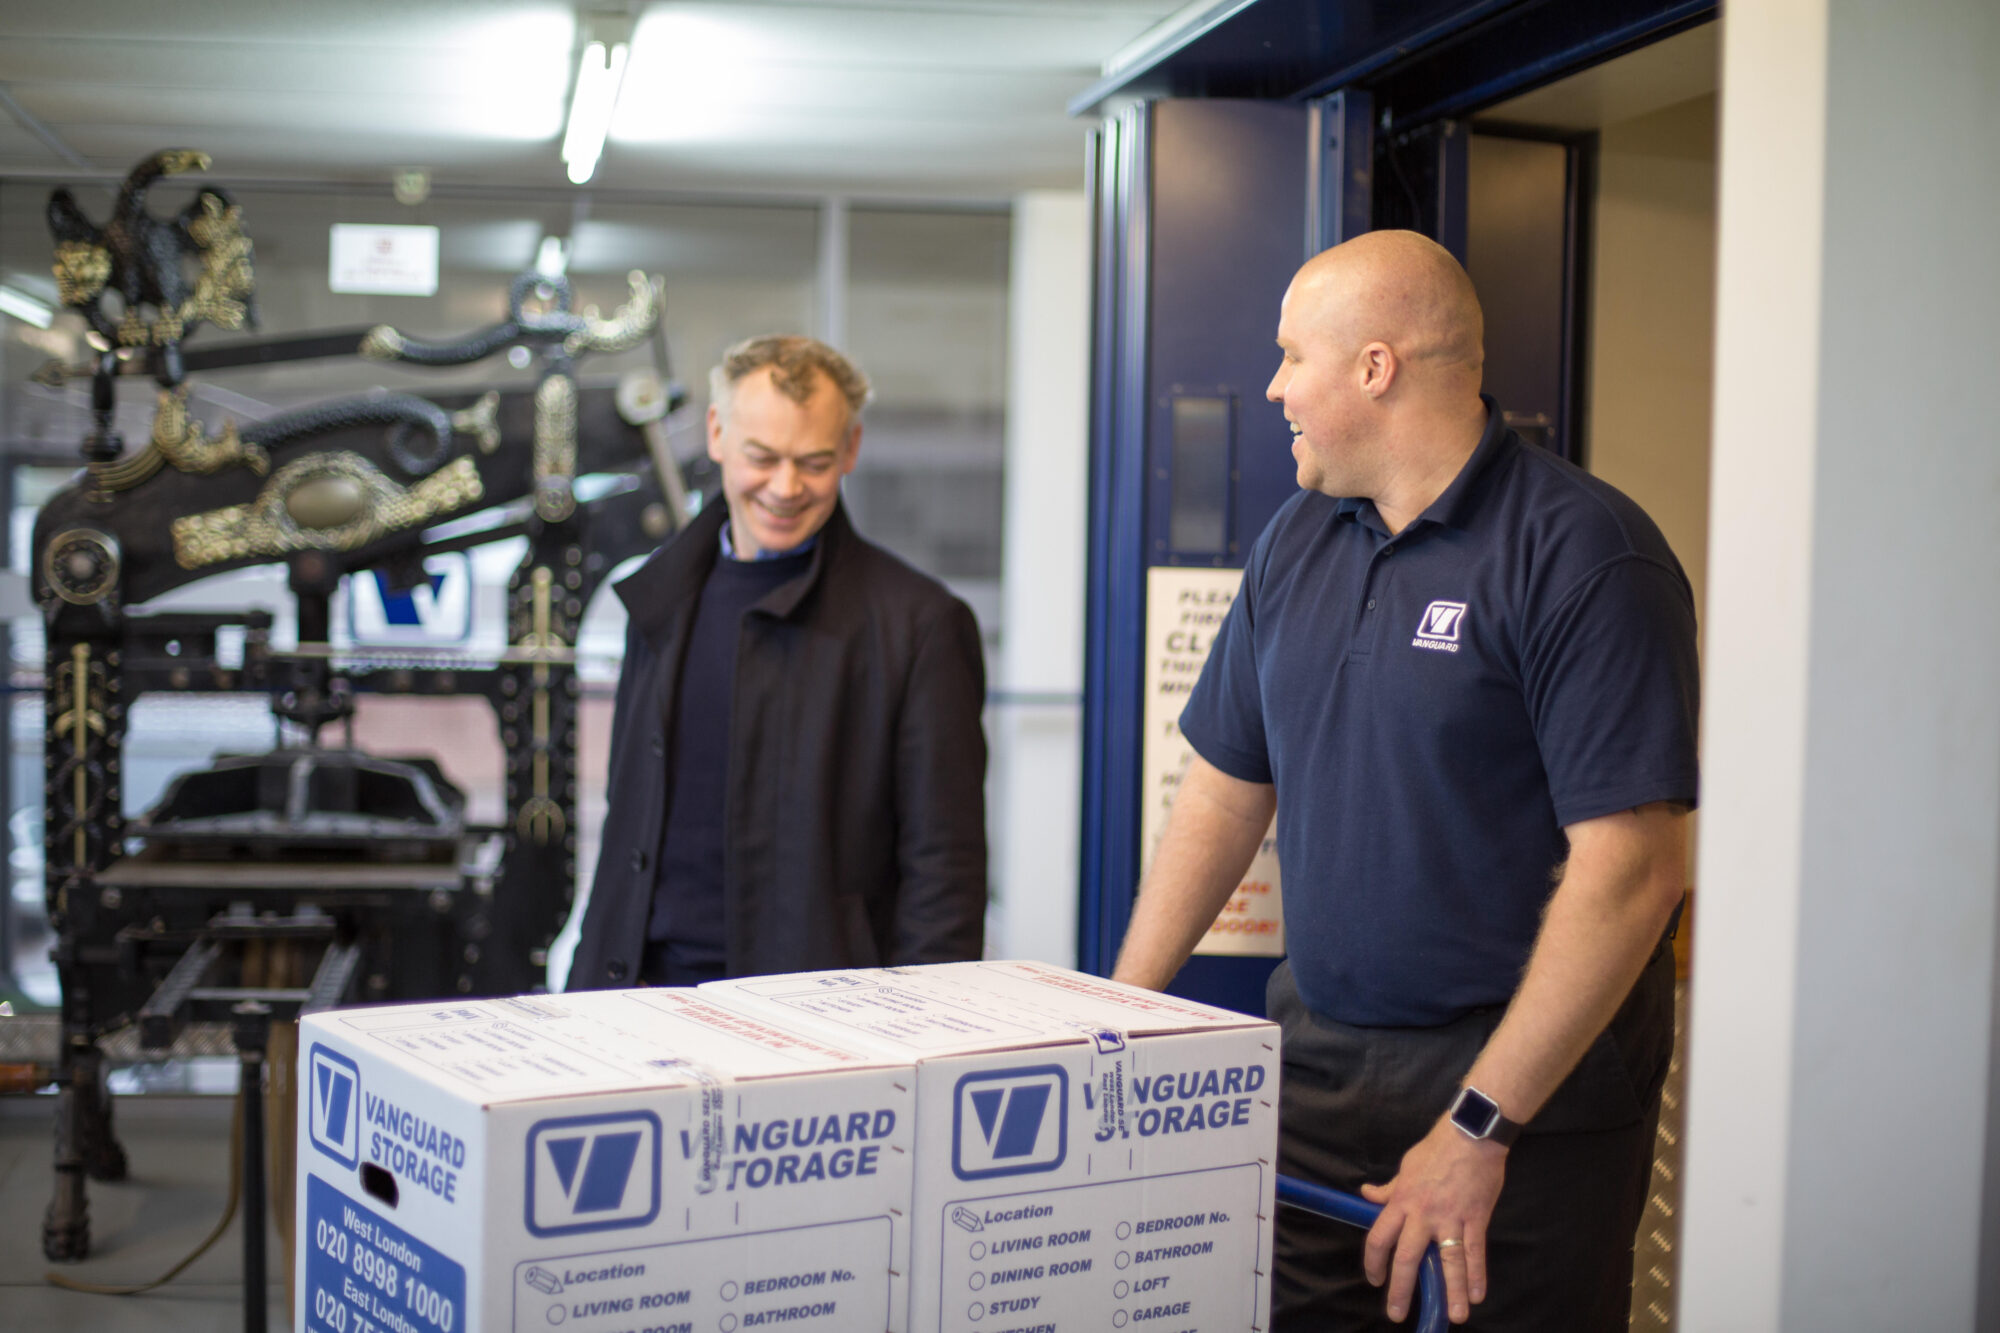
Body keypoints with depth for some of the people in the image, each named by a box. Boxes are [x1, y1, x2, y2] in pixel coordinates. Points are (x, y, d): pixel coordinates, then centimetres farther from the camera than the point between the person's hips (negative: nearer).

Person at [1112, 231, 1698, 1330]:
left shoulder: (1583, 556, -14)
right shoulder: (1298, 539, 9)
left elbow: (1631, 867, -19)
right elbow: (1225, 792, 15)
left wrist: (1479, 1128, -21)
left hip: (1526, 1076, -6)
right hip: (1317, 1053, 6)